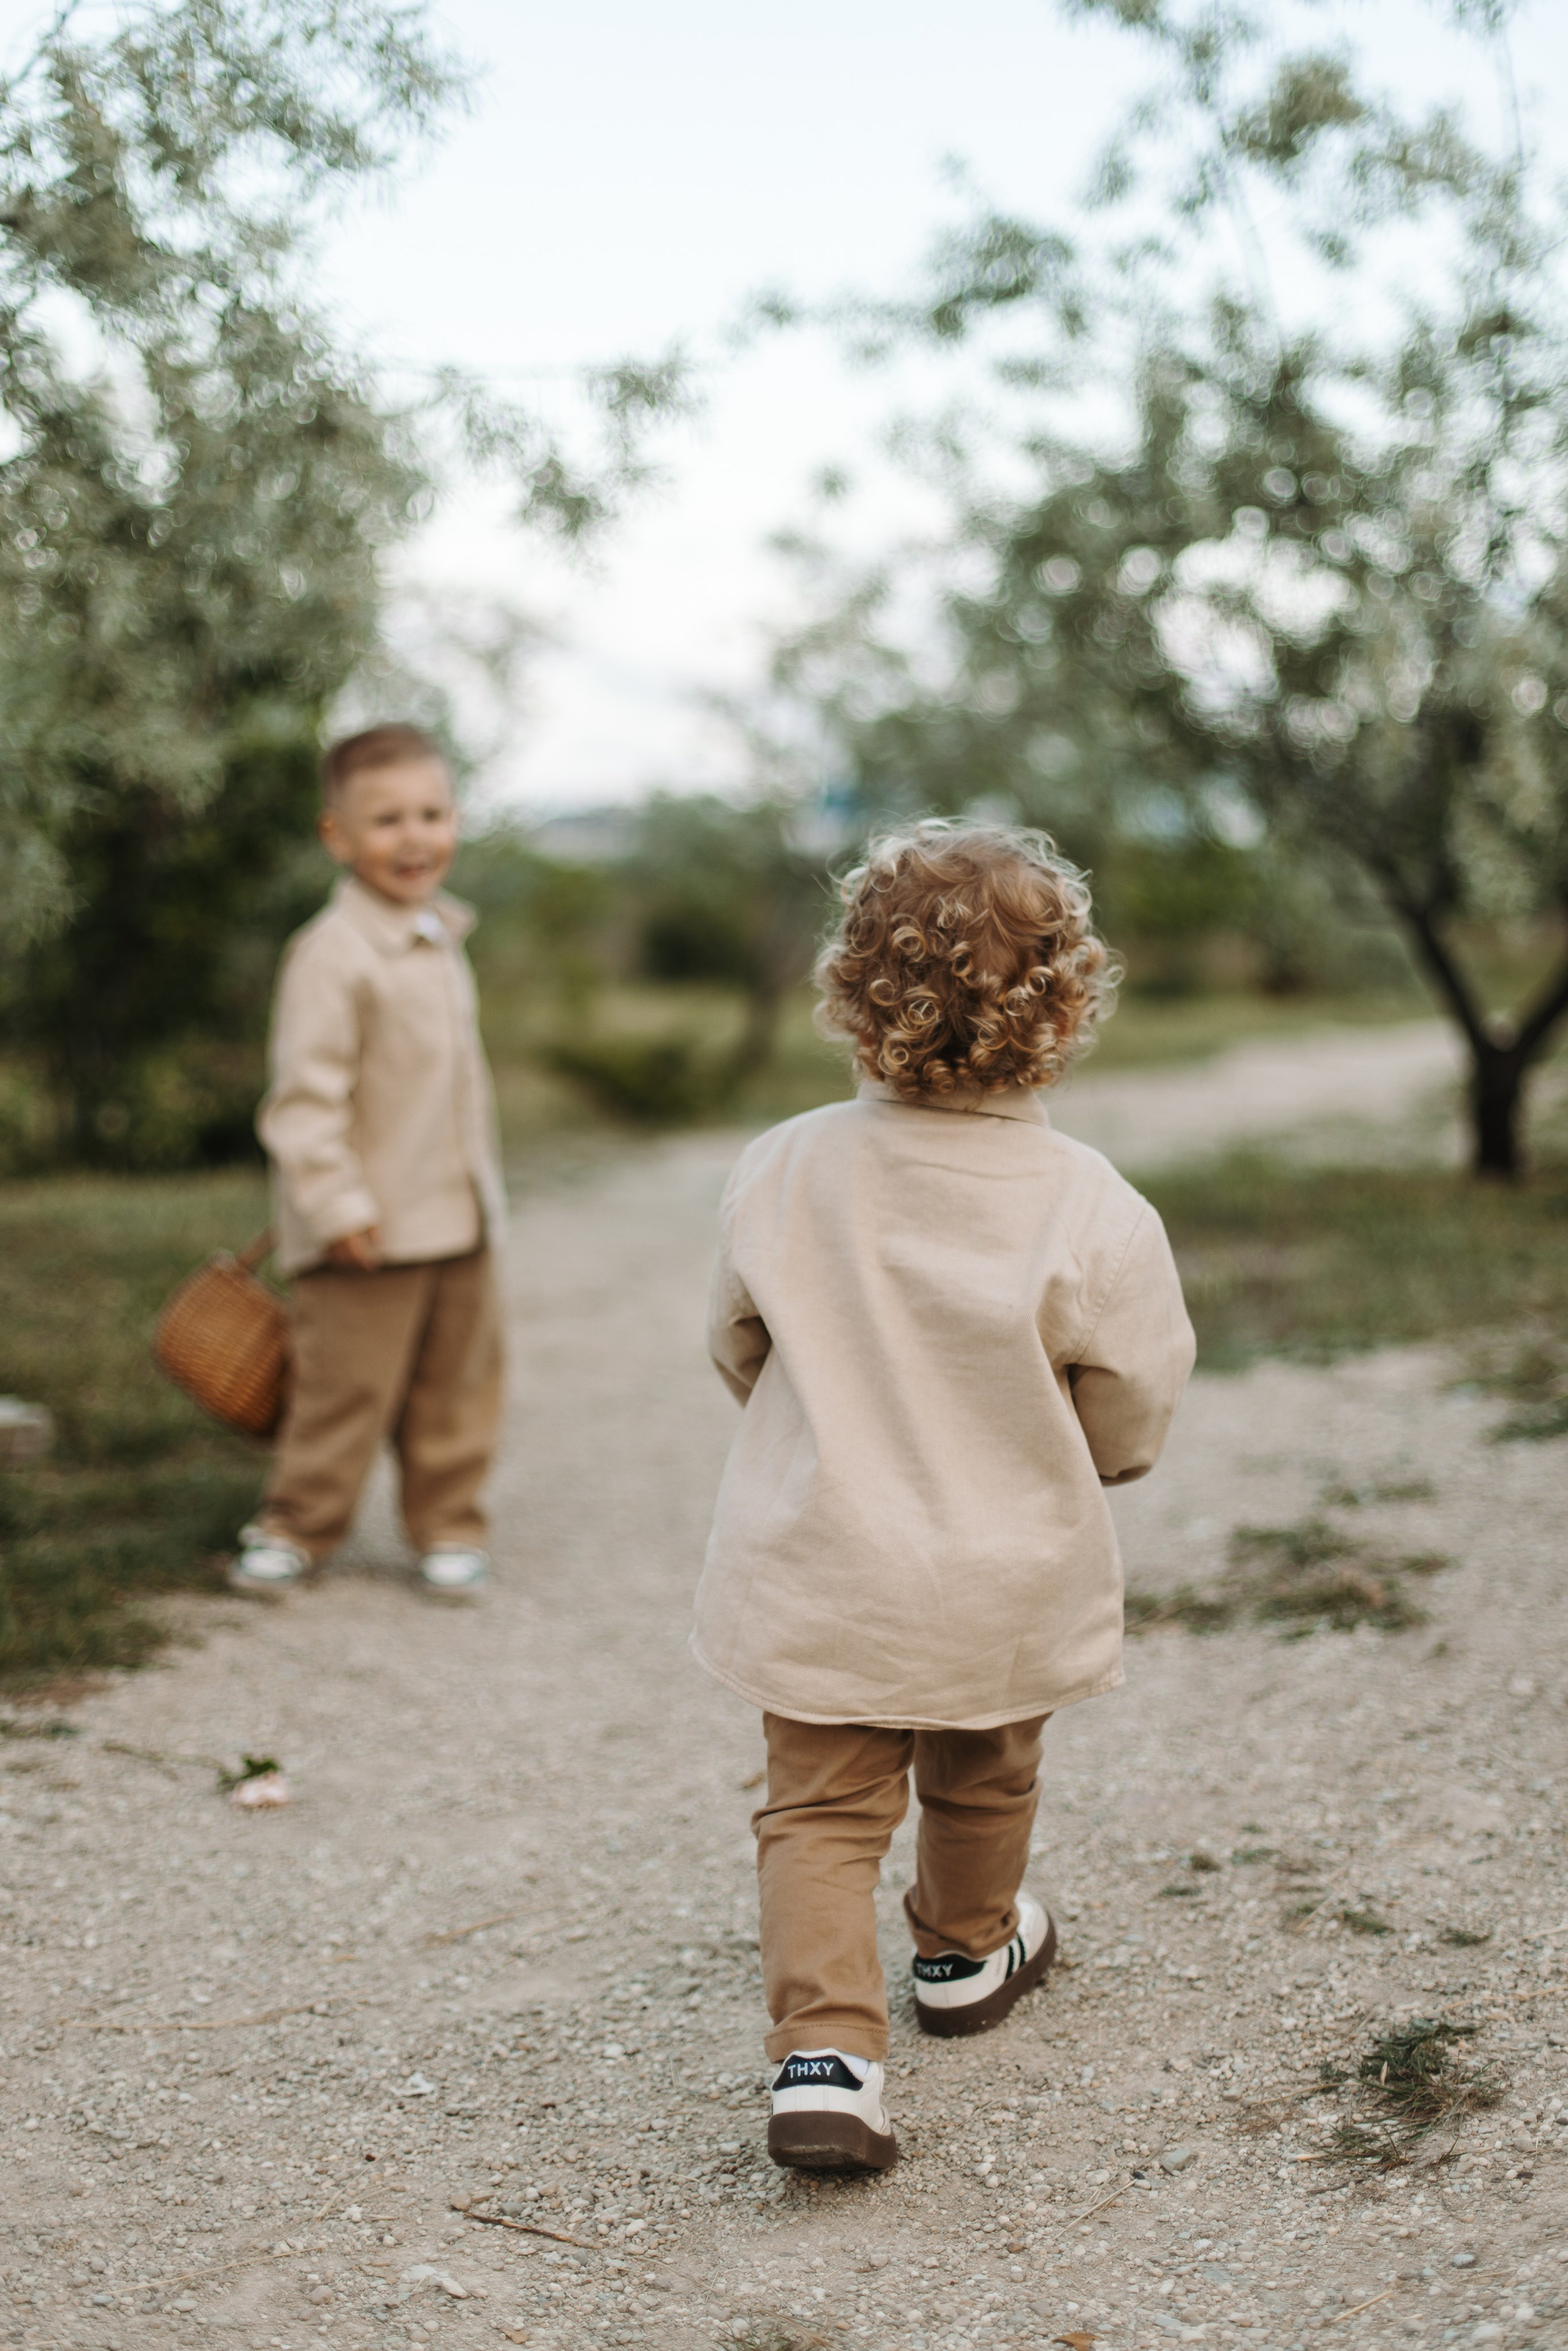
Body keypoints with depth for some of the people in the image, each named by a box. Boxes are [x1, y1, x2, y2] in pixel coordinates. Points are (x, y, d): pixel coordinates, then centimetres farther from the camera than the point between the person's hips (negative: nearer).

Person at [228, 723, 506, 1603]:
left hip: (461, 1220, 8)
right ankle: (296, 1527, 18)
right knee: (347, 1387, 1)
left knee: (460, 1383, 13)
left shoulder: (443, 941, 11)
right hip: (372, 1232, -8)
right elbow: (306, 1092, -19)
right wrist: (336, 1201, -22)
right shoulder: (333, 954, -17)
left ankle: (450, 1527, 27)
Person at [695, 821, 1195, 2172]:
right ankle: (967, 1956, 49)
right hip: (1008, 1589, 0)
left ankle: (824, 2053, -4)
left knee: (820, 1813, 11)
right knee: (981, 1782, 25)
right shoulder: (1093, 1214, -20)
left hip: (816, 1581, 0)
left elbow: (739, 1351, 3)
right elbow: (1130, 1427, -9)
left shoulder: (784, 1172, -12)